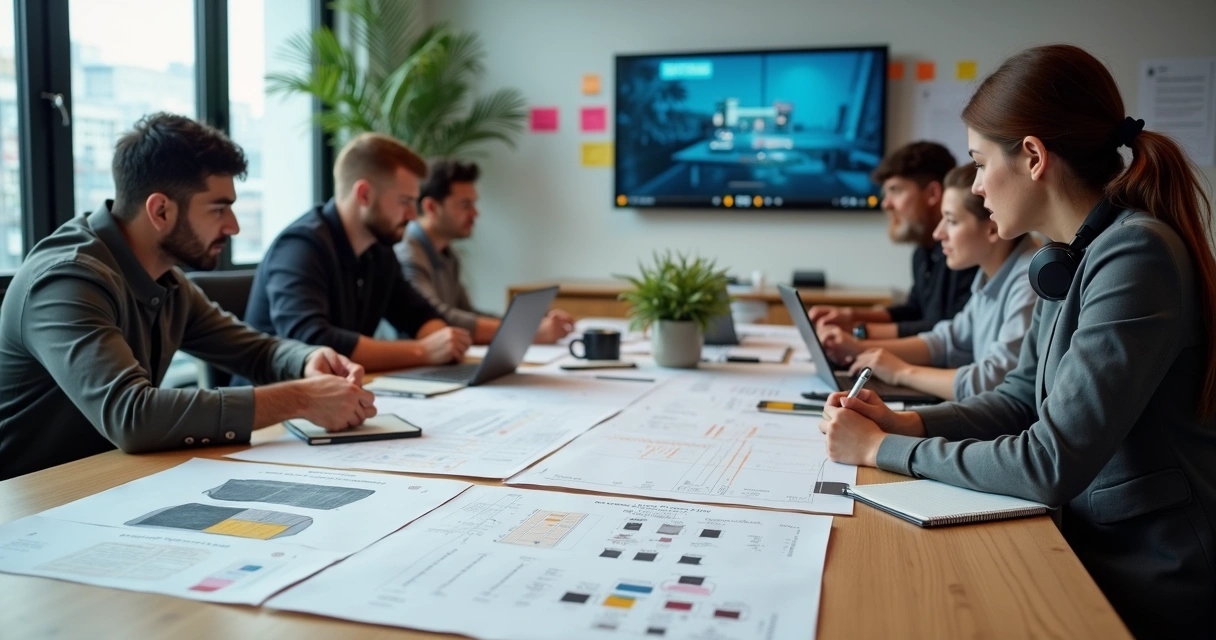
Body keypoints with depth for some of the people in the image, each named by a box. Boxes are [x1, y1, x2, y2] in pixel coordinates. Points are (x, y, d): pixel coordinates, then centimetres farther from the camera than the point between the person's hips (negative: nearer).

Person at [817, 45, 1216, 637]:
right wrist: (903, 423, -5)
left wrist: (882, 449, -16)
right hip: (1088, 543, 7)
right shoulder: (1073, 254, 4)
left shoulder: (1137, 255, -23)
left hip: (1151, 587, -7)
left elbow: (1051, 466, -25)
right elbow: (1021, 399, 10)